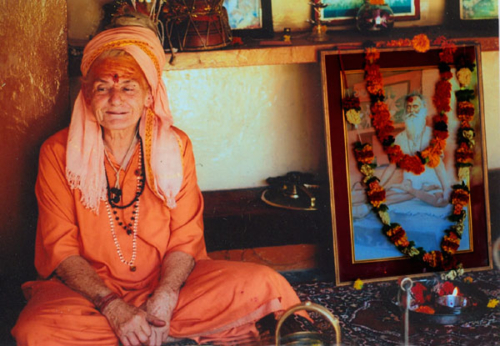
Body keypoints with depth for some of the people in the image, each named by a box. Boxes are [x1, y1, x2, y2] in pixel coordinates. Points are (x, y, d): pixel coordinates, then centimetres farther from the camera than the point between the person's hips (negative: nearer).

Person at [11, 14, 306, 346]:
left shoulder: (175, 145, 2)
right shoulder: (58, 153, -3)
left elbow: (185, 237, -1)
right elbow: (61, 246, -7)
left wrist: (165, 297, -21)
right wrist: (113, 307, -22)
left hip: (167, 284, 1)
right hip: (90, 290, -1)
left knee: (261, 284, -21)